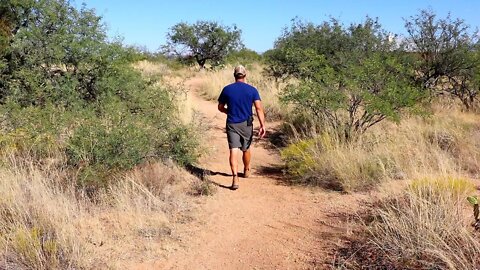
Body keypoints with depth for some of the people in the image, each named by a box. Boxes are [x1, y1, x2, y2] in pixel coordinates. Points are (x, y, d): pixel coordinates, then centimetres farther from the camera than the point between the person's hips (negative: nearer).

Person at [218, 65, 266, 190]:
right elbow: (259, 108, -12)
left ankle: (235, 178, -21)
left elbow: (220, 107, 9)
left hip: (232, 124, -1)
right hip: (246, 124, 1)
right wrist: (262, 125, -13)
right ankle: (246, 171, 41)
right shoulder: (252, 90, -3)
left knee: (233, 151, -7)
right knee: (246, 149, 20)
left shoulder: (227, 89, 0)